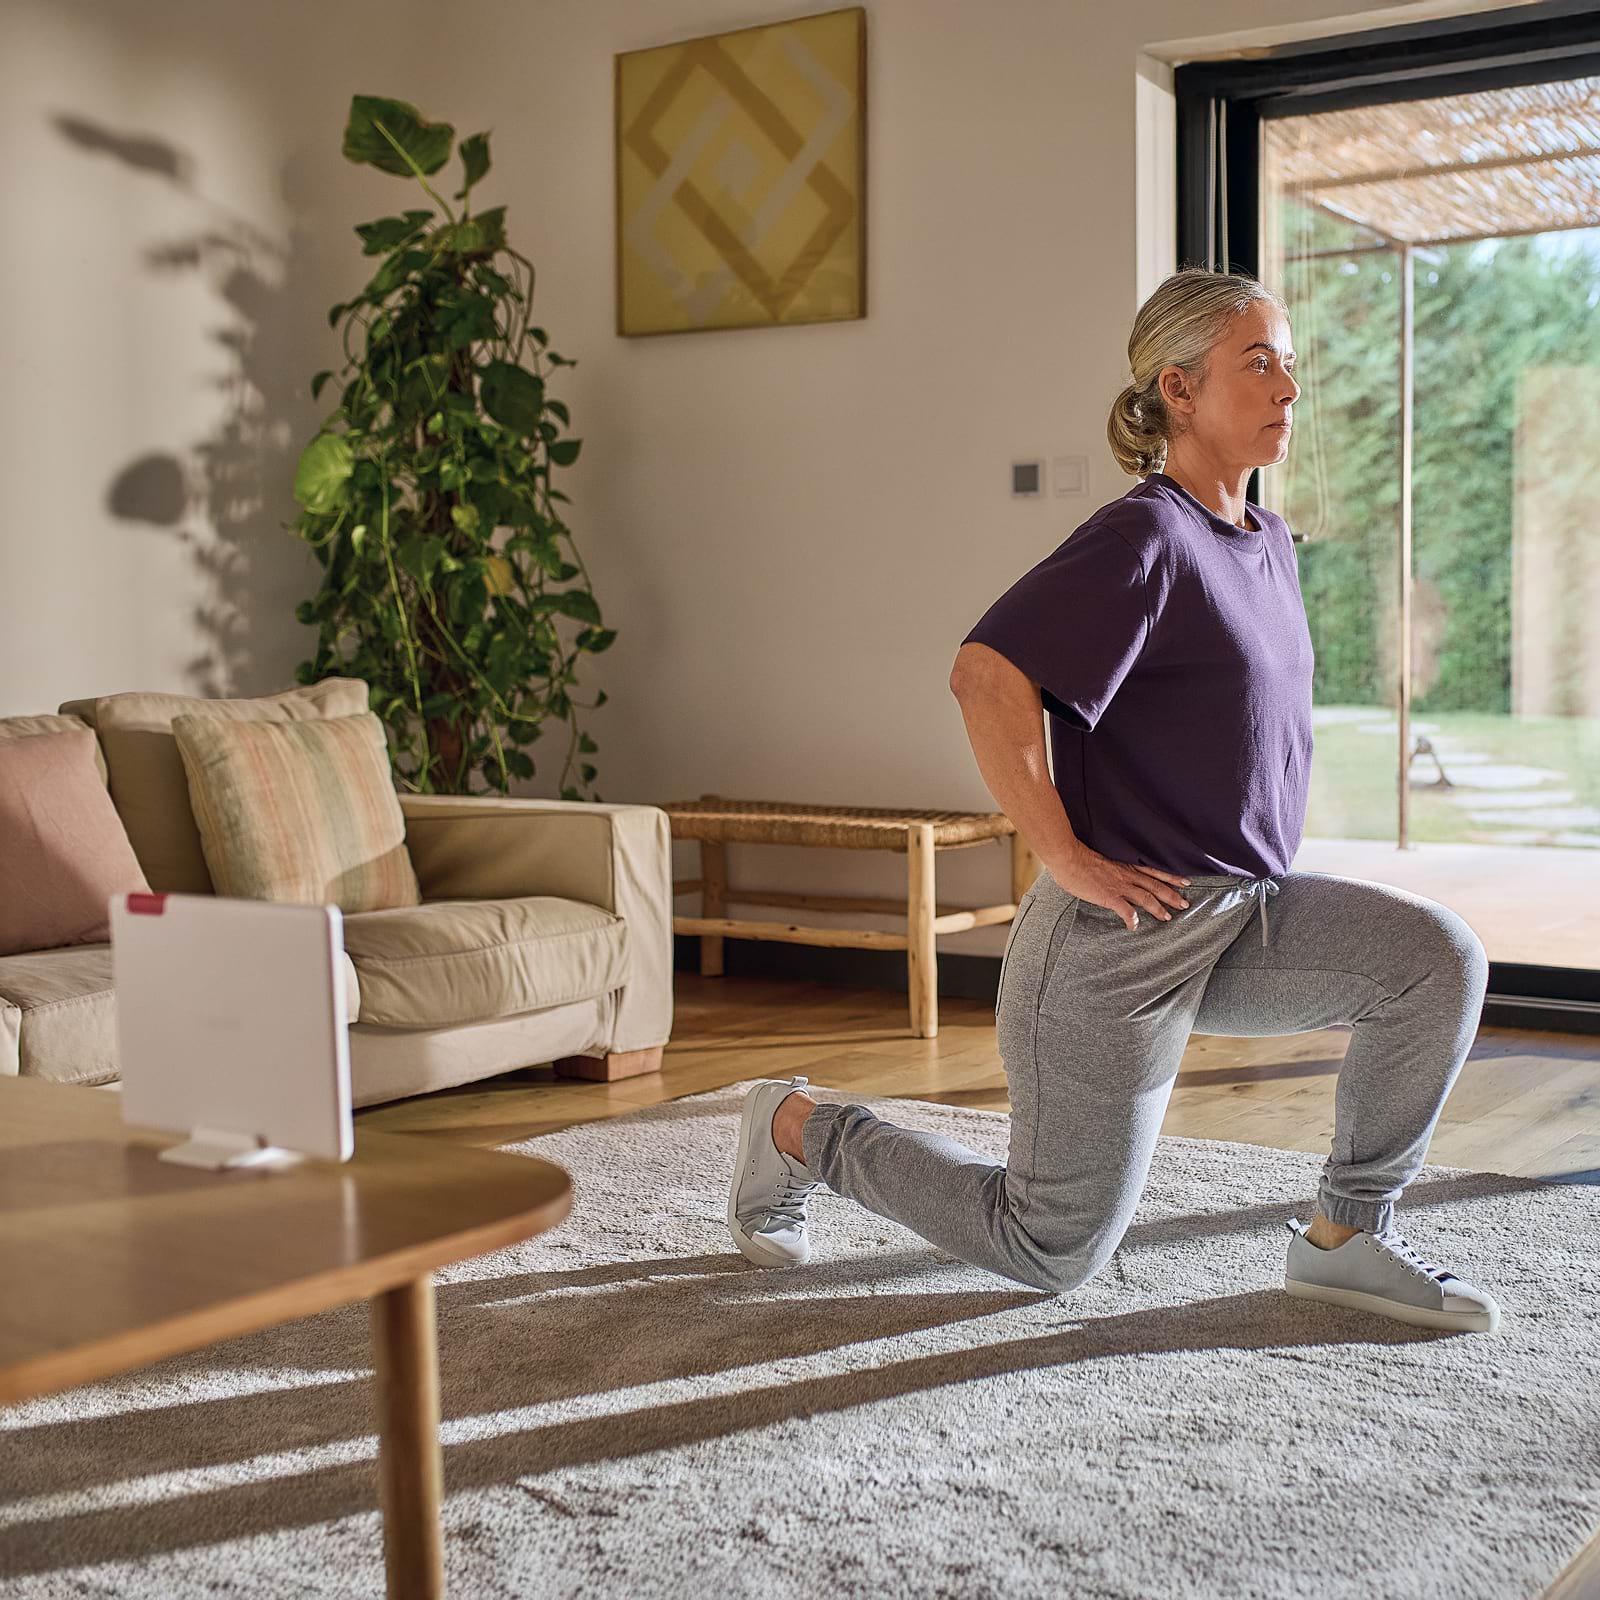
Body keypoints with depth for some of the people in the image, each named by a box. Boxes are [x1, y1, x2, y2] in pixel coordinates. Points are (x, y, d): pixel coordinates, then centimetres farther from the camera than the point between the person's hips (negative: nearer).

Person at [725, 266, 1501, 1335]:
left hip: (1240, 924, 8)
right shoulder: (1142, 538, -17)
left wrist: (1250, 856, 16)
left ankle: (1348, 1237, 1)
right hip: (1119, 939, -8)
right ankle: (799, 1128, 23)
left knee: (1439, 957, -14)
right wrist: (1065, 856, -24)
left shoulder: (1270, 544, 10)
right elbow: (987, 679, -28)